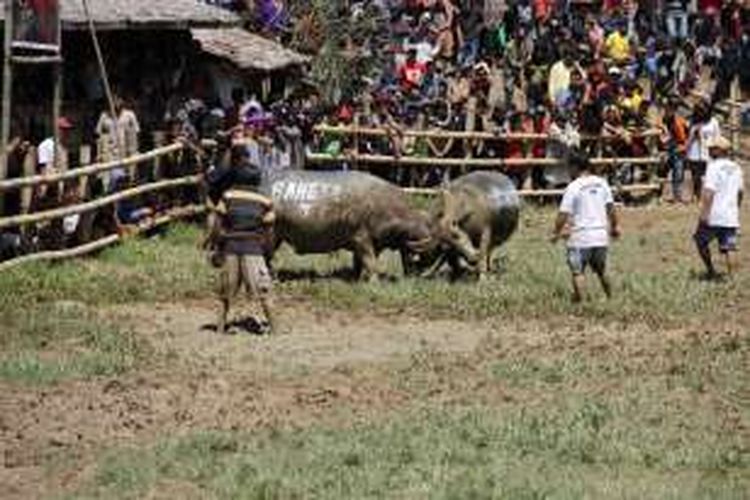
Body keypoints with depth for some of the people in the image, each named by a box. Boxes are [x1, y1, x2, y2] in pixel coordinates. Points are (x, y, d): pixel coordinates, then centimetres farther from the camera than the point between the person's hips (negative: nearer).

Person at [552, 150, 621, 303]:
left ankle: (579, 300, -5)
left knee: (577, 272, 0)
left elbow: (564, 214, -10)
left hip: (580, 238, -6)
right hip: (601, 235, 6)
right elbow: (611, 207, 10)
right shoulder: (602, 183, 5)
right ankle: (611, 298, 27)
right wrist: (615, 226, 23)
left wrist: (557, 233, 2)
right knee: (601, 271, 20)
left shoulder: (573, 187, -11)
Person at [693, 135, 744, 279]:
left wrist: (704, 212, -20)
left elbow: (709, 191, -19)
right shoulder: (736, 168, 11)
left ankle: (711, 271, 13)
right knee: (730, 247, 4)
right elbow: (740, 191, 21)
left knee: (701, 241, 13)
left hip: (714, 215, -6)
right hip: (731, 216, 6)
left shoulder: (714, 166, -11)